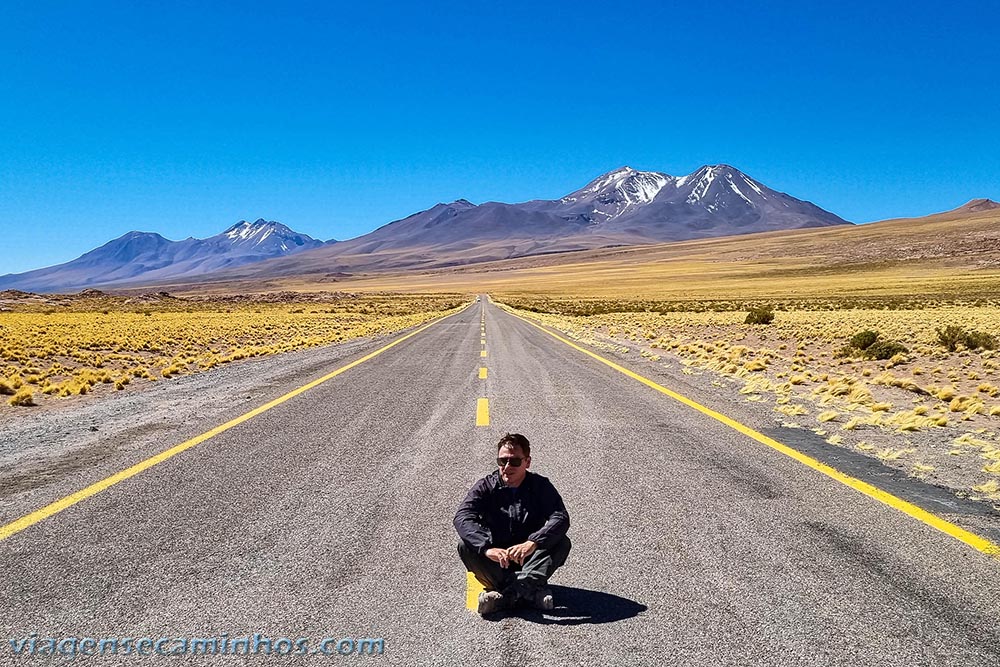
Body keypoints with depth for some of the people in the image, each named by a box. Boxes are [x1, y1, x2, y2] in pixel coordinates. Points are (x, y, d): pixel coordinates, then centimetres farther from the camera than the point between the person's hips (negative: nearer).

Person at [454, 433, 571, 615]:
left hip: (529, 560, 0)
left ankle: (507, 595, -36)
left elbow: (561, 518, -22)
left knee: (562, 542, -25)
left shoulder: (541, 486, -6)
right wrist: (487, 548, -39)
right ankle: (531, 589, -31)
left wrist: (532, 543, -40)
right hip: (495, 559, 0)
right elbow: (462, 518, -21)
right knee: (466, 546, -26)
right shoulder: (485, 487, -5)